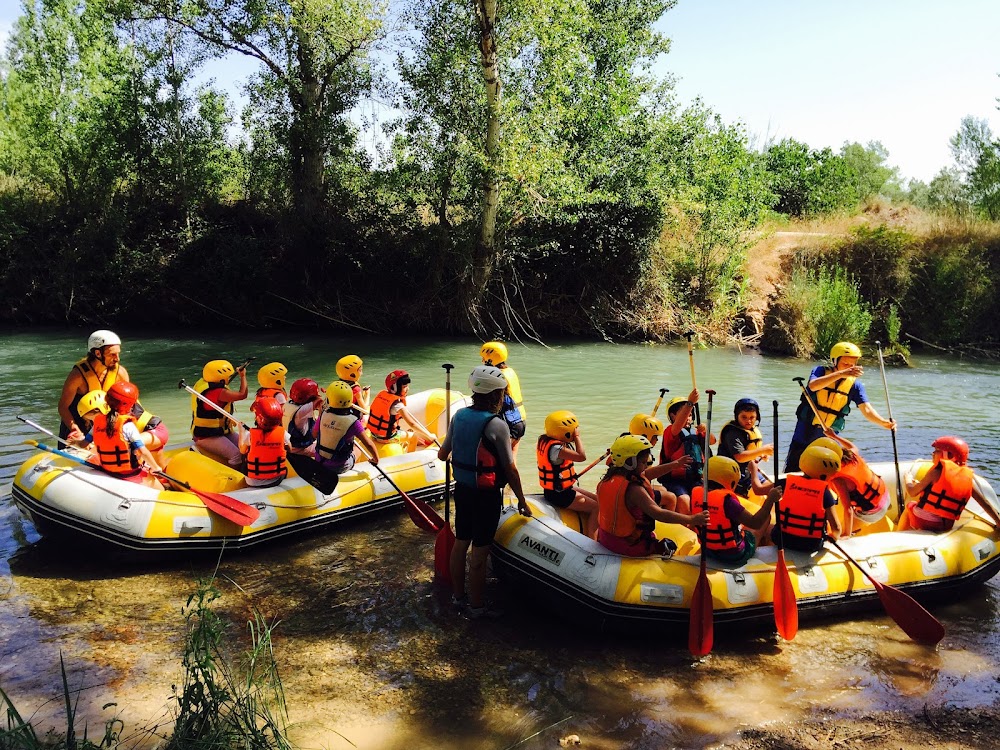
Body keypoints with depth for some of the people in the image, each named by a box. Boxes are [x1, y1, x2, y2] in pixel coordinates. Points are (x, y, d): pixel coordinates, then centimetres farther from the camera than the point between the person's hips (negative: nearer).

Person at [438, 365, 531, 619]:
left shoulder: (459, 416, -1)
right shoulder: (497, 425, -20)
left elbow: (442, 454, 10)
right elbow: (510, 470, -15)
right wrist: (522, 501, -3)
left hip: (462, 490, 7)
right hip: (486, 496, -7)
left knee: (460, 543, 18)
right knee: (479, 552, 5)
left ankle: (458, 596, 34)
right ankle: (476, 606, 18)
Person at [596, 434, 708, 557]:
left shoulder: (605, 481, -3)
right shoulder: (633, 489, -27)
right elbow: (658, 513, -35)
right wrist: (692, 519, -36)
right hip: (630, 545, -7)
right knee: (670, 546, 15)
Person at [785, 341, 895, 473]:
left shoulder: (855, 384, -4)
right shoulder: (820, 371, -10)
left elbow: (866, 409, -14)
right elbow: (813, 386, -33)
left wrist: (884, 423, -34)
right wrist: (841, 374, -44)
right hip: (805, 432, -2)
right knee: (793, 472, 5)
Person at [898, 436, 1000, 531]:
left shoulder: (937, 471, -11)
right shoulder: (968, 477, 3)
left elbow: (912, 492, -6)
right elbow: (985, 503, 3)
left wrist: (908, 479, 14)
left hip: (921, 520, -5)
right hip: (945, 527, 5)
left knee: (909, 506, 29)